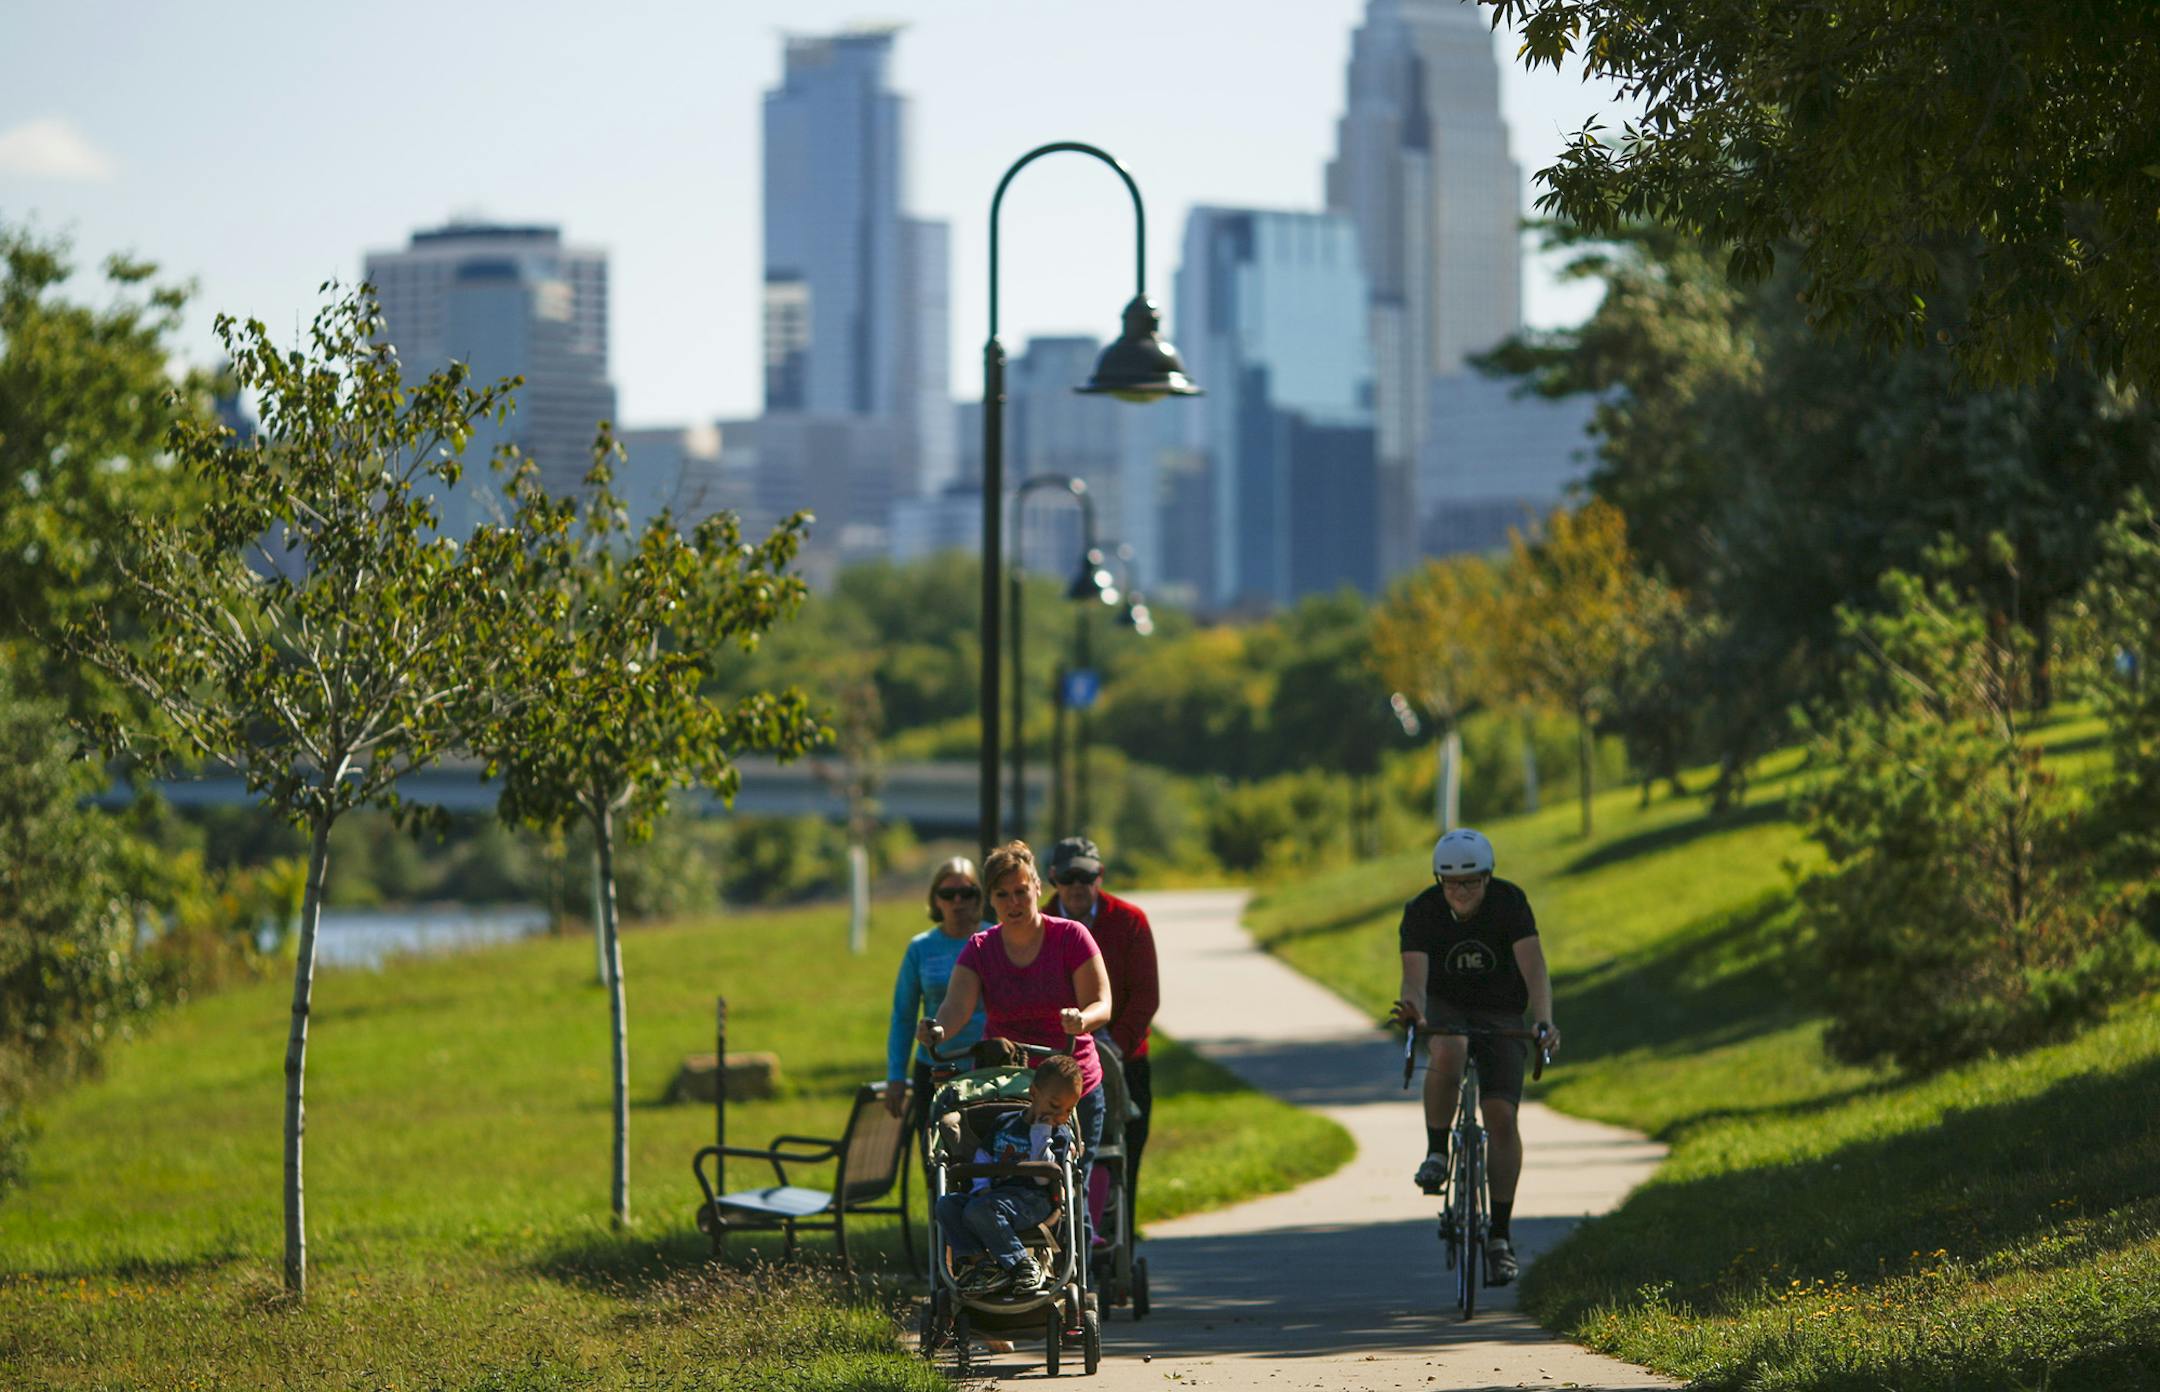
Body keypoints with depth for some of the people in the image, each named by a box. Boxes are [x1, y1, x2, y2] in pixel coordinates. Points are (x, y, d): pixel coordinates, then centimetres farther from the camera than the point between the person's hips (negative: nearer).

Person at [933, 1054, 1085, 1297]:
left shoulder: (1059, 1136, 3)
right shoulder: (1006, 1124, 18)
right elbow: (983, 1157, 18)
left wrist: (1040, 1133, -10)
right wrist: (981, 1186, 0)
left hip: (1031, 1200, -6)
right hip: (995, 1193, 6)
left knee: (979, 1210, -34)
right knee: (947, 1205, -18)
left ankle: (1022, 1265, -27)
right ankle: (980, 1264, -27)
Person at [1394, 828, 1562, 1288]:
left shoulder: (1510, 902, -20)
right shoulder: (1421, 912, -19)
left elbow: (1533, 967, -30)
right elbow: (1415, 975, -30)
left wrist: (1545, 1021, -47)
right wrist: (1412, 1005, -54)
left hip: (1501, 1016, 0)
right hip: (1445, 1008, 0)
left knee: (1501, 1115, -16)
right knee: (1448, 1052, -37)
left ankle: (1500, 1235, -9)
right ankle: (1436, 1154, -19)